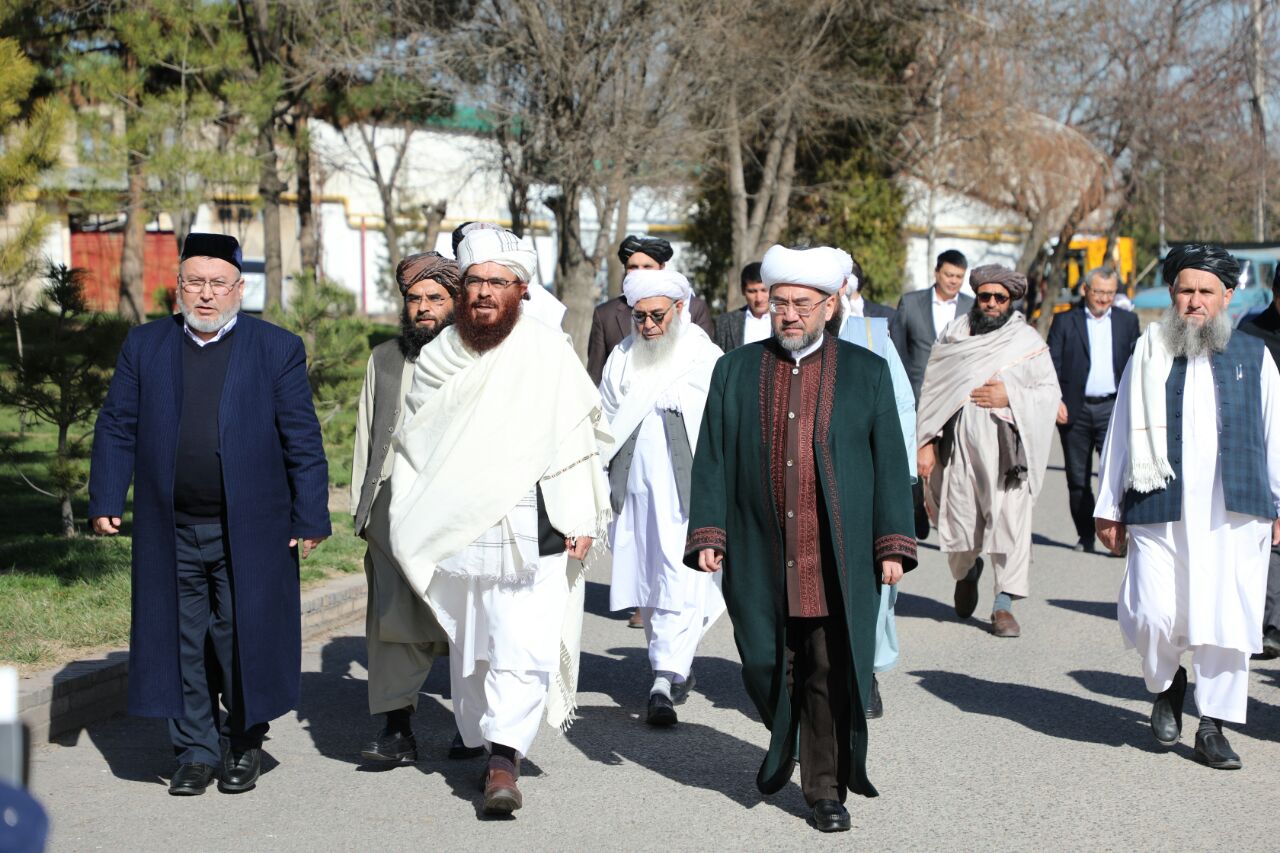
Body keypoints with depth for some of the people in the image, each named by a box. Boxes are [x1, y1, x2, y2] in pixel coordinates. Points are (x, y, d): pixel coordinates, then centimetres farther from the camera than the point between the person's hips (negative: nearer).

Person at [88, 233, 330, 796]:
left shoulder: (277, 349, 2)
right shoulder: (144, 346, 9)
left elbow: (303, 441, 0)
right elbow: (116, 428, 9)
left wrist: (310, 519, -3)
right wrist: (106, 501, 0)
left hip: (250, 533, -2)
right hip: (170, 533, 2)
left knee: (243, 639, 3)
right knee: (182, 643, 7)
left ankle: (245, 747, 21)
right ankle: (196, 752, 19)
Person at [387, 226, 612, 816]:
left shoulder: (548, 351, -1)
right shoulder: (437, 358, 10)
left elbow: (578, 440, -1)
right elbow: (410, 446, 19)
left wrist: (581, 519, -6)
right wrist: (407, 523, 15)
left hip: (530, 532, -4)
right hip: (452, 534, 4)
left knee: (524, 648, -13)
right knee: (467, 645, 12)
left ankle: (504, 758, -12)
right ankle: (479, 738, 28)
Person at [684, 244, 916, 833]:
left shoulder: (866, 372, 5)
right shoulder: (735, 372, 8)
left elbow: (890, 463, 4)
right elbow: (711, 460, 7)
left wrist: (893, 545, -2)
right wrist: (707, 535, -2)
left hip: (838, 562, -1)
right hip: (760, 561, 1)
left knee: (832, 675, 0)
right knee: (765, 669, 8)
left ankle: (825, 788, 13)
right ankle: (783, 745, 37)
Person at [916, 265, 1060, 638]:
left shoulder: (1028, 342, 6)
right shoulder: (954, 335, 10)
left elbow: (1051, 392, 5)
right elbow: (931, 390, 11)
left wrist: (1010, 396, -11)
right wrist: (927, 443, 4)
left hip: (1006, 449, -1)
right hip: (959, 445, 1)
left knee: (1010, 523, -9)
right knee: (958, 526, 4)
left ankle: (1003, 606, 1)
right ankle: (967, 573, 38)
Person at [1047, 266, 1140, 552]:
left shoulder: (1127, 321, 10)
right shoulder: (1065, 321, 5)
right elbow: (1052, 364, 1)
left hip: (1112, 408, 0)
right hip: (1075, 410, 0)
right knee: (1078, 477, 7)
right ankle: (1085, 536, 18)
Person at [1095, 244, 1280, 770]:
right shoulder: (1148, 357, 8)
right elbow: (1121, 433, 9)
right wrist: (1109, 507, 7)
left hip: (1235, 515, 1)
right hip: (1160, 511, 0)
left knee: (1227, 619, -1)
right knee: (1152, 616, -7)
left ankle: (1212, 727, 13)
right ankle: (1166, 686, 24)